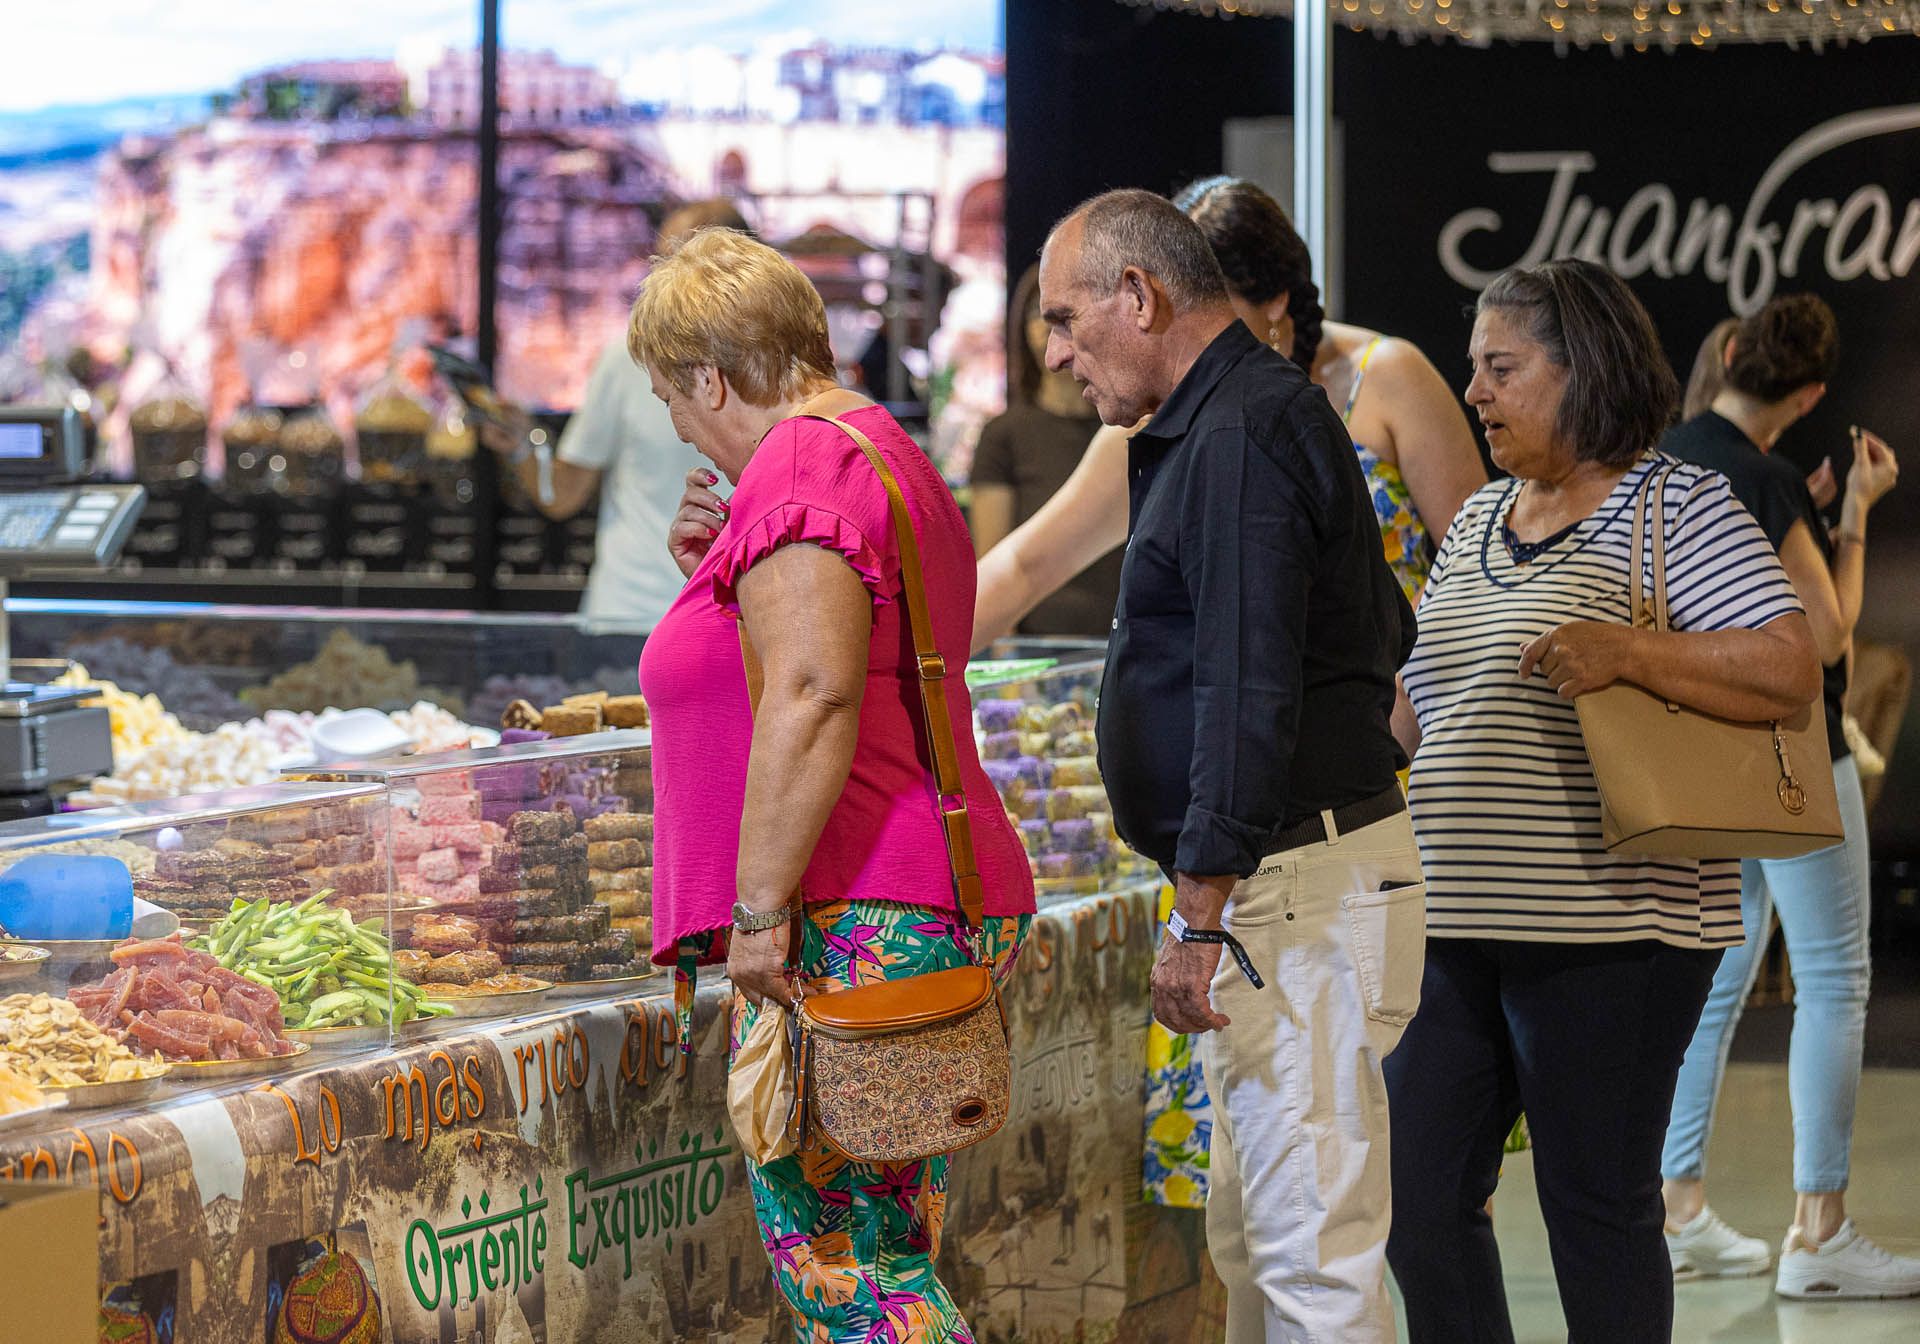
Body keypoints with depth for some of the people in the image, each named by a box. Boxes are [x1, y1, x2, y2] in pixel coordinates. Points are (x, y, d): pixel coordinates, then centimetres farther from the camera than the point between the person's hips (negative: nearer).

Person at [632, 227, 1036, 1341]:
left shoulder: (799, 468, -11)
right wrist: (724, 571, 21)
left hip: (843, 919, -11)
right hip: (944, 905, 11)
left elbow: (811, 697, -22)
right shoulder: (889, 455, 22)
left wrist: (761, 906, -23)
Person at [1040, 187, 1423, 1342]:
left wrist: (1202, 919, -22)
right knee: (1252, 1239, 16)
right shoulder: (1257, 416, 19)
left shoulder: (1239, 437, -15)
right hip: (1284, 878, 11)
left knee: (1311, 1248, -11)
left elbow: (1250, 696, -21)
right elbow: (1385, 636, 26)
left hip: (1300, 887, -11)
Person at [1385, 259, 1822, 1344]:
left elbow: (1791, 670, -16)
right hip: (1455, 928, 7)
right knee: (1416, 1201, 6)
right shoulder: (1479, 521, 18)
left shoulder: (1678, 509, -5)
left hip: (1607, 929, -7)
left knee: (1598, 1209, -1)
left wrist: (1627, 652, -25)